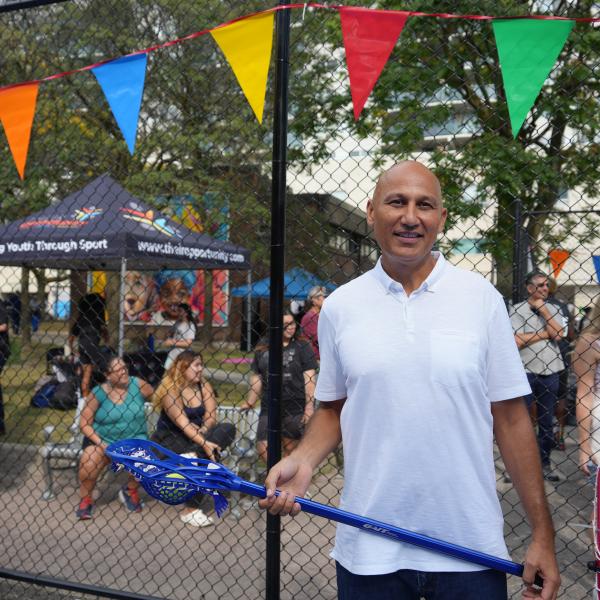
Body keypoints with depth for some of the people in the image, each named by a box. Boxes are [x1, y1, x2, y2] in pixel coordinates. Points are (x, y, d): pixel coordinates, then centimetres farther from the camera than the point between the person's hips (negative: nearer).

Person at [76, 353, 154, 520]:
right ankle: (85, 500, 2)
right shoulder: (98, 393, -9)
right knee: (88, 461, -28)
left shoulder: (138, 385, -7)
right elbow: (85, 424, -6)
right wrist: (100, 443, -18)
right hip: (101, 438, -1)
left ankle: (130, 491, 8)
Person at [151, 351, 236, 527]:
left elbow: (211, 417, -6)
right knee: (205, 458, -30)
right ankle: (190, 511, -21)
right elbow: (182, 423, -24)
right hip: (170, 438, -5)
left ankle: (192, 456, -32)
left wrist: (203, 430, -27)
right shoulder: (170, 390, -15)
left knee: (228, 429, -18)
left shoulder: (204, 386, 1)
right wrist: (203, 442, -34)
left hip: (197, 436, 6)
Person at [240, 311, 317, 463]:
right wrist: (250, 402, 12)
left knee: (291, 448, 3)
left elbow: (309, 378, -6)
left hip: (295, 408, -3)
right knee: (263, 447, -1)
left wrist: (309, 406, -12)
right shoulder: (263, 348, 9)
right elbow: (257, 377, 14)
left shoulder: (302, 347, 0)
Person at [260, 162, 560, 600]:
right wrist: (303, 461, -8)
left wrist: (542, 534, -2)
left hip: (472, 548, -1)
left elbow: (510, 418, -1)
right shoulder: (339, 306, 1)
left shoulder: (481, 298, -3)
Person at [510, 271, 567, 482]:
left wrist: (543, 309, -5)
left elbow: (558, 334, -7)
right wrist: (544, 334, -6)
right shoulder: (517, 310, -3)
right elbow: (516, 341, -13)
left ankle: (544, 463, 22)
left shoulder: (554, 310, 10)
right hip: (525, 372, -4)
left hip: (550, 373, 4)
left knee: (547, 422, 11)